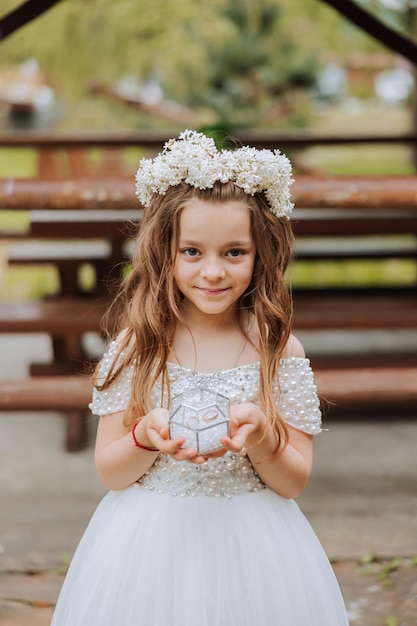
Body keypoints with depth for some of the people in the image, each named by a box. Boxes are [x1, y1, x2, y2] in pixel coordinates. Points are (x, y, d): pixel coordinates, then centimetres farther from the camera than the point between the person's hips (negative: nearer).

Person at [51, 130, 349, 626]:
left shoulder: (278, 349, -5)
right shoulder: (137, 344, -4)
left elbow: (295, 482, -3)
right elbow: (108, 472, -1)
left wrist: (259, 434, -21)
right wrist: (148, 436, -20)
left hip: (250, 553, 0)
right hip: (151, 548, 0)